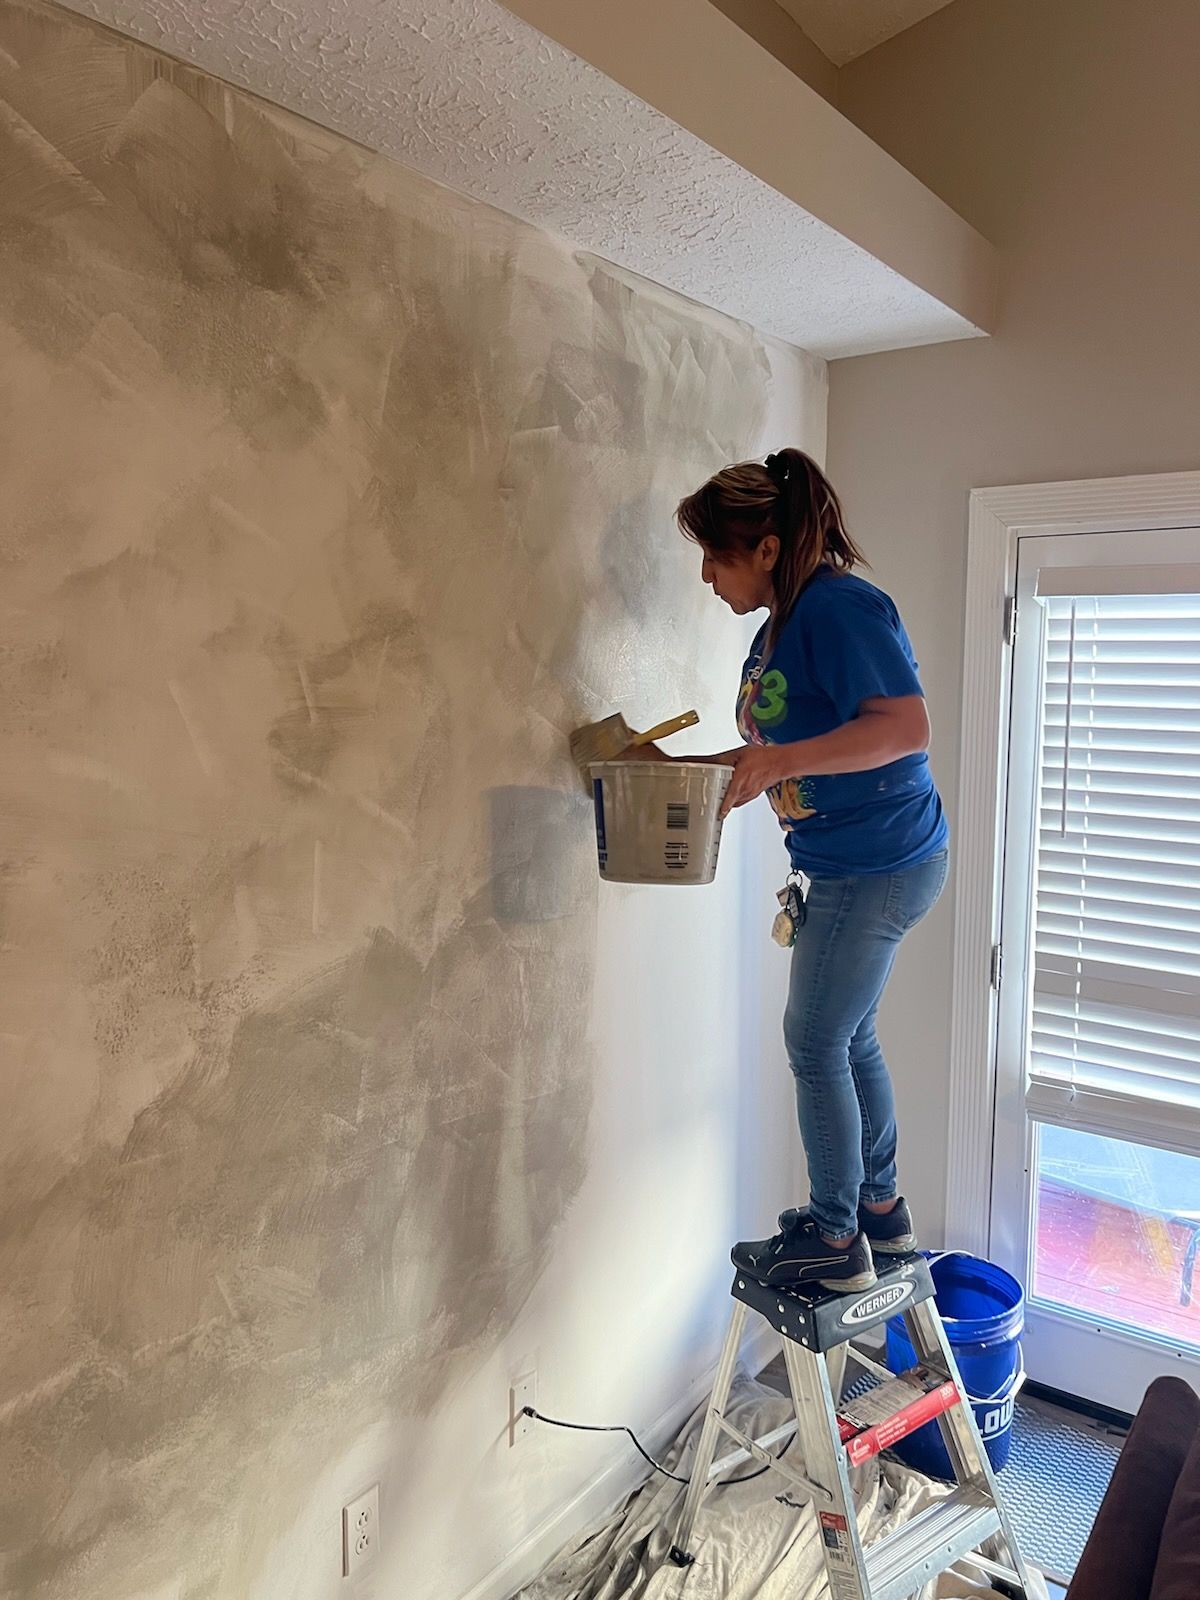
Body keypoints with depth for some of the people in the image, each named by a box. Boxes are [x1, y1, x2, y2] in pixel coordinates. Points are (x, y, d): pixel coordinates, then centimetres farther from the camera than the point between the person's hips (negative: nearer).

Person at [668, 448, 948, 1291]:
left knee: (817, 1046, 0)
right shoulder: (776, 630, 11)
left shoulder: (839, 606, -18)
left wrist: (780, 761, -33)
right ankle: (882, 1210, 34)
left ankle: (834, 1240, 16)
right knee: (850, 1037, 18)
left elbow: (907, 726, -27)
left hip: (879, 864, -10)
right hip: (859, 864, 10)